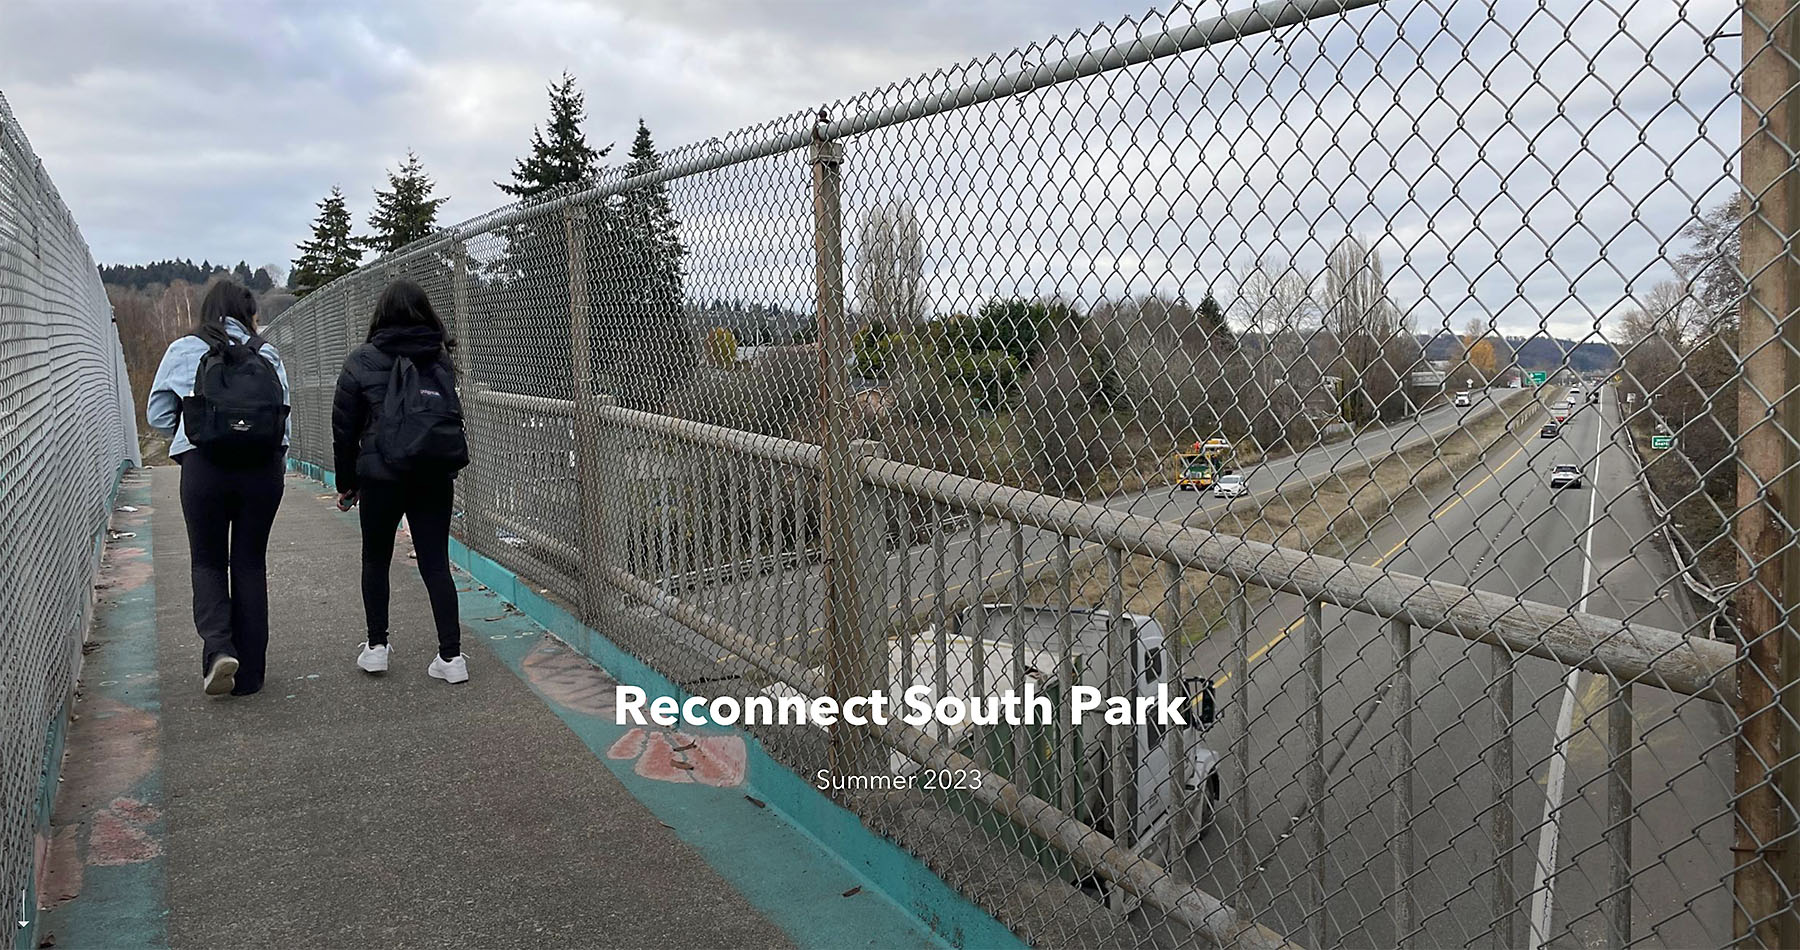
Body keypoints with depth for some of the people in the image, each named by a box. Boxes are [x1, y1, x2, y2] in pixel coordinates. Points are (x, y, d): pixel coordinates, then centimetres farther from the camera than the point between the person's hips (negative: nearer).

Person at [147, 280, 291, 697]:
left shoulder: (184, 351, 6)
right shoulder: (267, 354, 9)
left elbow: (158, 415, 7)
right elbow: (285, 419, 5)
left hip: (205, 468, -1)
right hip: (263, 468, 1)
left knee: (208, 562, 14)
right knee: (250, 563, 10)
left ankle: (218, 647, -8)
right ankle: (249, 672, 14)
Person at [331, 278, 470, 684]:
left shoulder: (362, 361, -2)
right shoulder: (441, 360, 6)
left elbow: (345, 426, 1)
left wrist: (346, 482, 8)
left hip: (381, 474, -2)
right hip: (436, 475, 2)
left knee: (375, 559, 17)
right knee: (435, 563, 4)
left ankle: (376, 646, 19)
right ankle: (451, 655, 0)